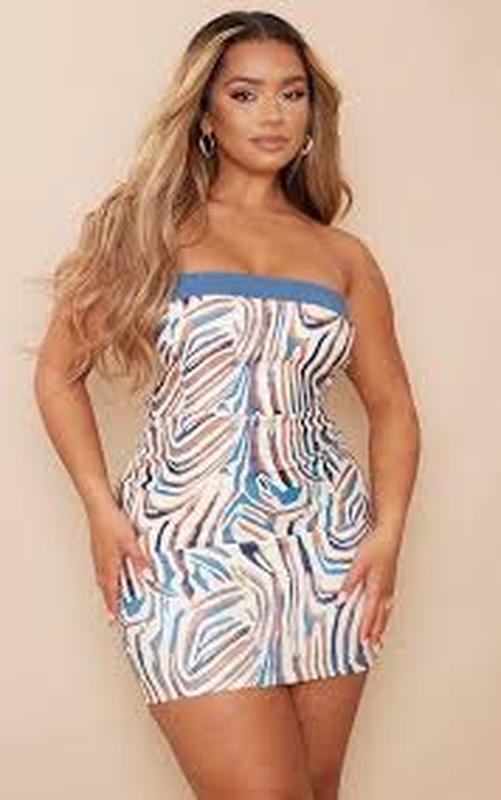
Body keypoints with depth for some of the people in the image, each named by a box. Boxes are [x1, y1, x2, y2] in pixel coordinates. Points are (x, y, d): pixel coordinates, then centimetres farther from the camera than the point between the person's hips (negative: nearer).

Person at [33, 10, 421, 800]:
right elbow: (60, 373, 4)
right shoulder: (148, 228, 3)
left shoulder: (343, 255, 10)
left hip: (328, 548, 4)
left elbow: (391, 405, 15)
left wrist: (388, 531, 1)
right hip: (188, 551, -3)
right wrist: (101, 511, -6)